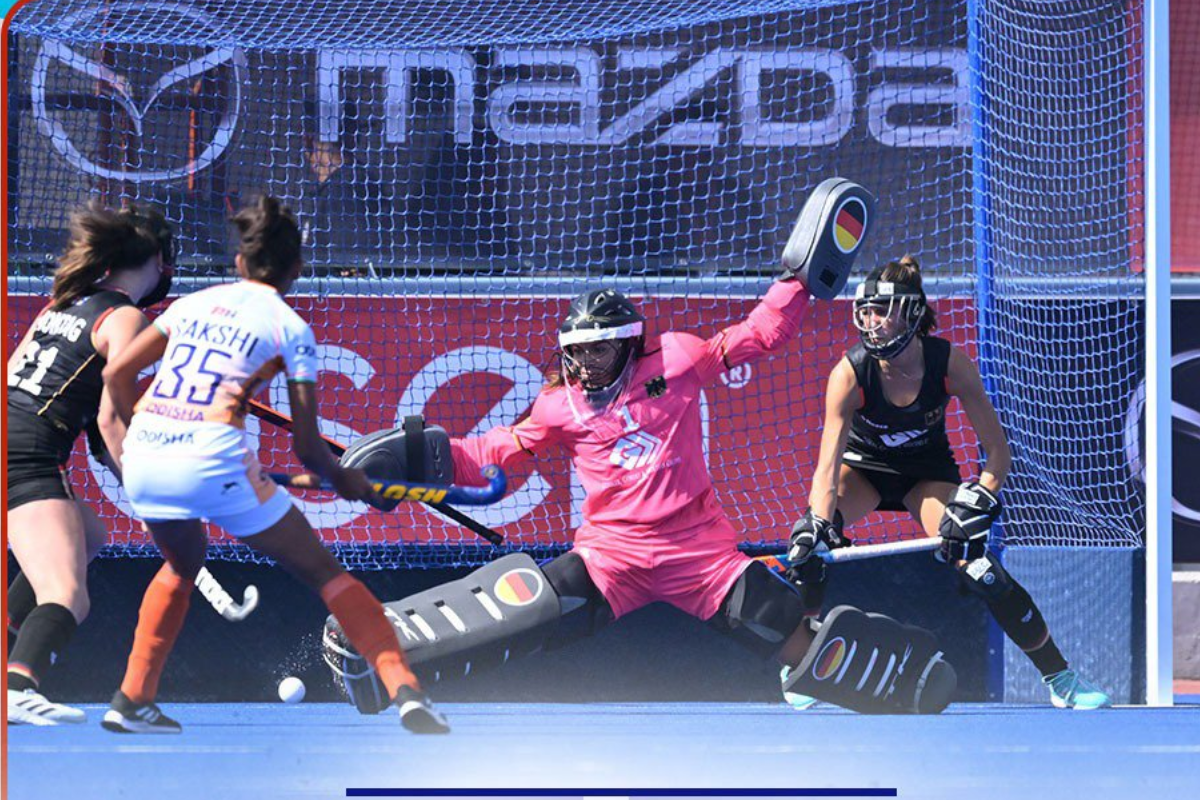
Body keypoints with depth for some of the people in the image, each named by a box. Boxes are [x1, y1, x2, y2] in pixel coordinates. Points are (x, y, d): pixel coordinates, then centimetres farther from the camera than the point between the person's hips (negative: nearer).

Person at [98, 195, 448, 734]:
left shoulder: (193, 303, 19)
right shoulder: (290, 328, 6)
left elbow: (116, 375, 17)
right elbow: (306, 446, 4)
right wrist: (345, 481, 22)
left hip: (143, 454, 5)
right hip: (214, 461, -5)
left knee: (183, 564, 34)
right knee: (321, 570, 7)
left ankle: (132, 700, 29)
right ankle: (405, 691, -3)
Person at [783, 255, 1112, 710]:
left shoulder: (950, 363, -27)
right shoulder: (850, 374, -29)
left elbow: (997, 451, -20)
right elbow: (827, 467, -33)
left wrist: (977, 505, -36)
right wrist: (817, 525, -49)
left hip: (928, 470, 0)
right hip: (863, 463, 0)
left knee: (977, 566, -18)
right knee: (807, 544, -27)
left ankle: (1060, 678, -4)